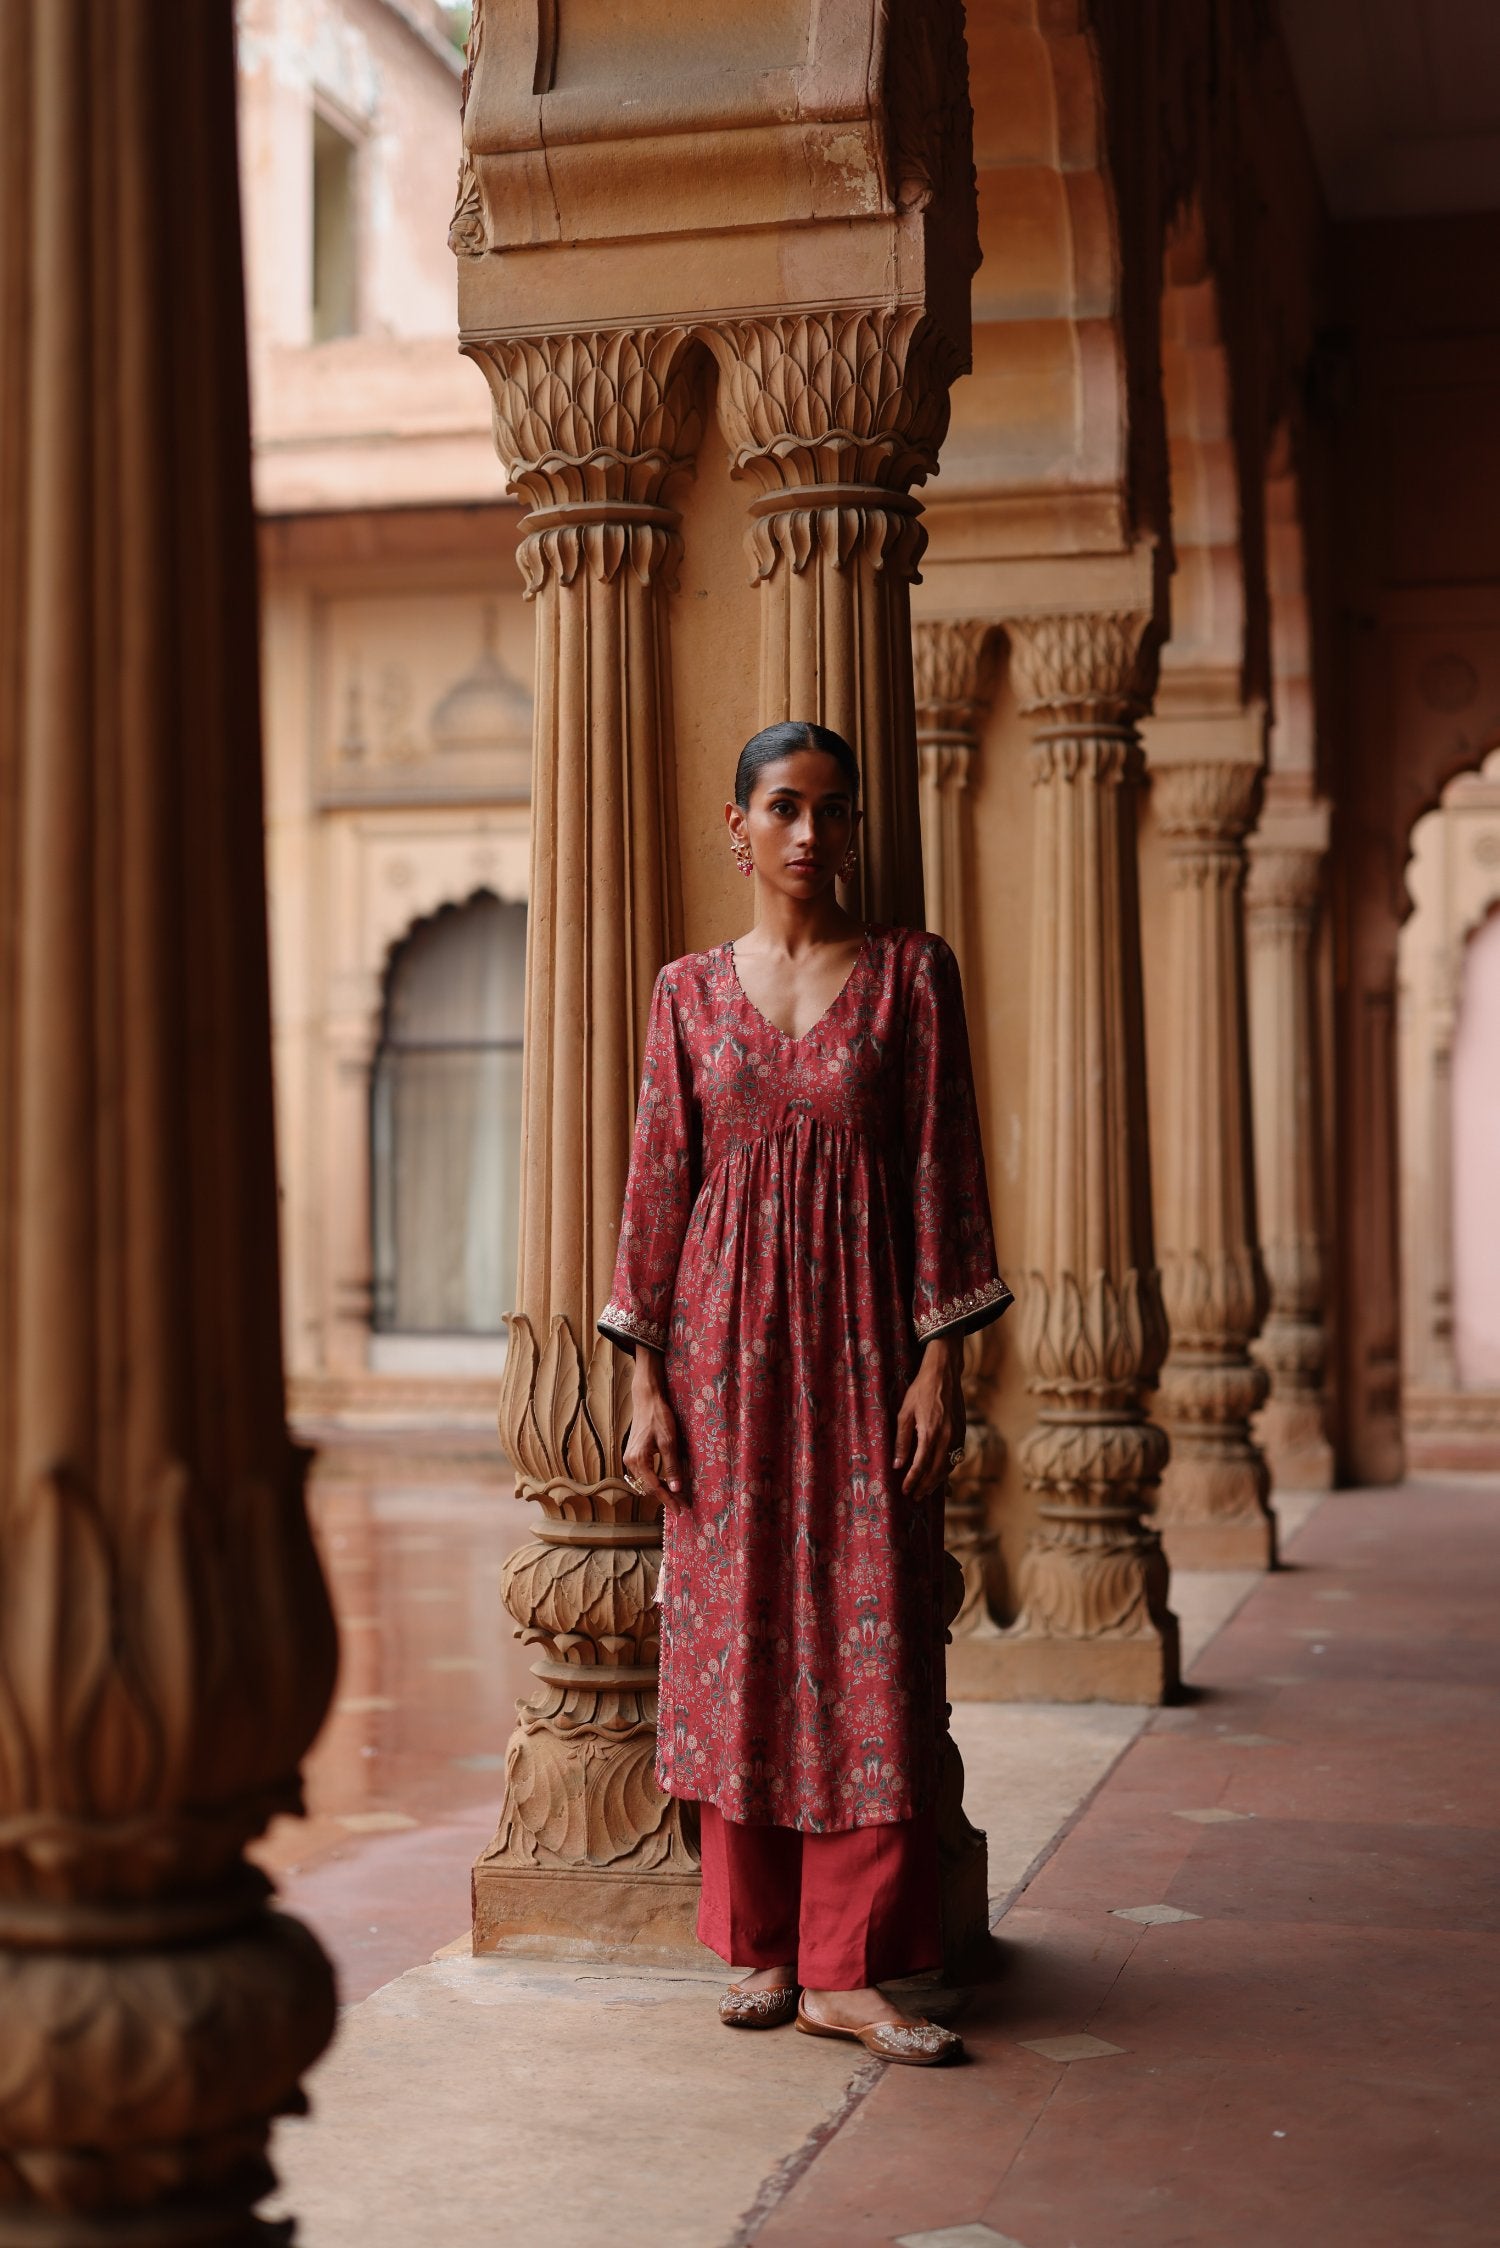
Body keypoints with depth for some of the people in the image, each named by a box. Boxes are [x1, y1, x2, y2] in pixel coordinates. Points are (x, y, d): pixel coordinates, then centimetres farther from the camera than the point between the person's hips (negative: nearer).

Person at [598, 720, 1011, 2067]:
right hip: (726, 1338, 1)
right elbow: (658, 1186, 6)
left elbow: (943, 1171, -1)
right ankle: (759, 1951, 15)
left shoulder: (911, 974, 2)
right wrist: (646, 1379, 0)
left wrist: (941, 1361, -8)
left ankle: (847, 1971, 2)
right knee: (735, 1639, 4)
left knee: (871, 1643, -4)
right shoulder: (690, 993, 7)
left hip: (863, 1329, -1)